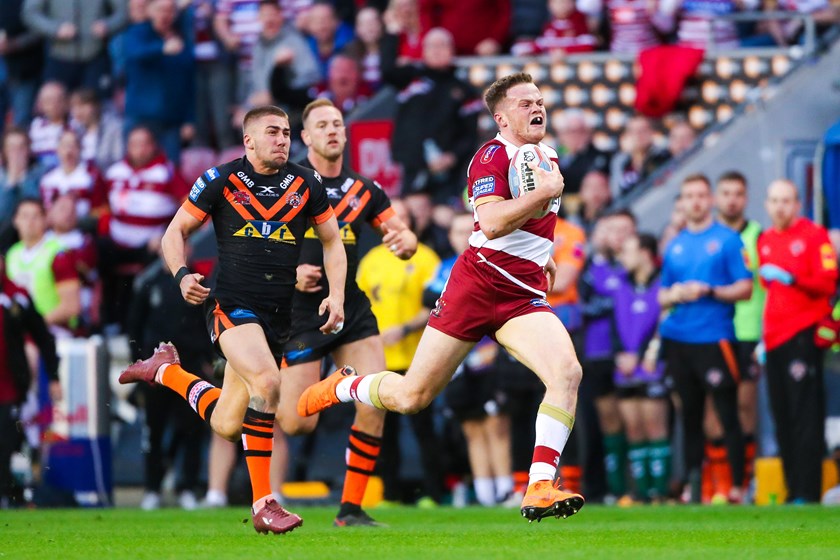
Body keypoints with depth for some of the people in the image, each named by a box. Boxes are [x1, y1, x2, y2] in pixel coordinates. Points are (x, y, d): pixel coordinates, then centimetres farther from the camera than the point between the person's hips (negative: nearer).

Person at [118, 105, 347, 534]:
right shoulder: (220, 180, -1)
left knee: (227, 426, 6)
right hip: (231, 304, -4)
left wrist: (336, 296, 4)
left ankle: (165, 370, 36)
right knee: (266, 381, -31)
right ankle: (263, 504, -22)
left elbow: (332, 241, 18)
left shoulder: (306, 185, 7)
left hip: (279, 314, 4)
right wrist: (181, 275, -13)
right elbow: (176, 231, 6)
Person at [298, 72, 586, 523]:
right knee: (413, 396, 1)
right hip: (477, 283, -5)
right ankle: (342, 387, 35)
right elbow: (491, 222, -27)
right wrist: (545, 192, -23)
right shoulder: (492, 156, -10)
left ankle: (540, 489, -25)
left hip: (524, 295, 5)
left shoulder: (546, 156, 15)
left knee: (567, 372, -23)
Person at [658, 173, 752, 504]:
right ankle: (693, 485, 12)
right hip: (677, 338, 5)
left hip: (714, 337, -5)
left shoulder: (727, 240, 2)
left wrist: (709, 291, -14)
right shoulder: (675, 246, 16)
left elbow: (745, 289, -3)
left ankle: (737, 486, -6)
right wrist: (674, 295, -3)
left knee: (727, 414, -8)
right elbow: (662, 296, 19)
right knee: (690, 414, 7)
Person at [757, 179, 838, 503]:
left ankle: (808, 492, -11)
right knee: (782, 418, 5)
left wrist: (791, 278, -21)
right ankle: (792, 491, 9)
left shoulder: (814, 236, -2)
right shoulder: (765, 241, 17)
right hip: (774, 339, 7)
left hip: (803, 334, -7)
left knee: (805, 416, -9)